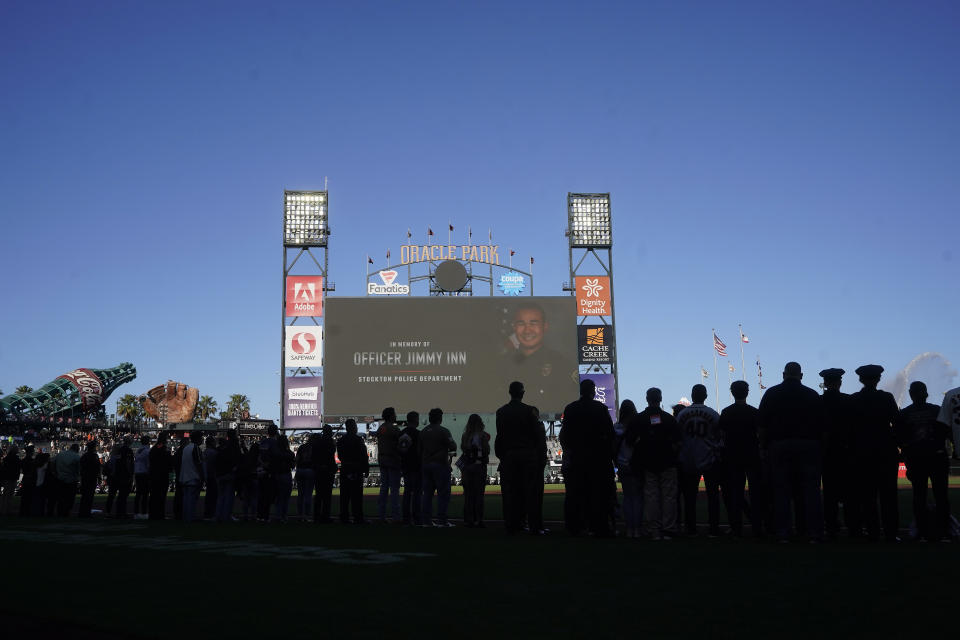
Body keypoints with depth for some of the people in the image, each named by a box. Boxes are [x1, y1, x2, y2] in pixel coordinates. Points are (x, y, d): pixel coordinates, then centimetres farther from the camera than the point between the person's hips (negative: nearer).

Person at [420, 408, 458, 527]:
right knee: (443, 493, -3)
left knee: (427, 493, 10)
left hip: (426, 465, 6)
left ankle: (426, 520, 8)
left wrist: (421, 465, 17)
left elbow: (419, 450, 12)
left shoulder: (423, 432, 11)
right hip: (440, 464, -6)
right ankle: (441, 520, -8)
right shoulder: (443, 431, -10)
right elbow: (453, 447, -12)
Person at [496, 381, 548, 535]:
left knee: (510, 492, 5)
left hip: (508, 455, 2)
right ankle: (534, 526, 1)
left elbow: (500, 436, 4)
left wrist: (501, 455, 11)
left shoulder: (501, 412, 2)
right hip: (528, 455, -2)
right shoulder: (530, 411, -6)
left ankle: (511, 526, 5)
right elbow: (538, 435, -4)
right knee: (531, 491, 1)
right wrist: (541, 456, 4)